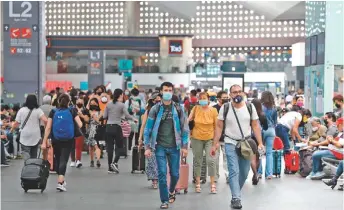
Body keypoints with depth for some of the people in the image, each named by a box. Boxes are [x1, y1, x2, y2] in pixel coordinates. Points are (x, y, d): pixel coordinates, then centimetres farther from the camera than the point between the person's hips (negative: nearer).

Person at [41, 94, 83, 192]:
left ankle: (61, 181, 30)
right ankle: (60, 182, -20)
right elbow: (80, 125, -6)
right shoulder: (72, 111, -1)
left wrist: (44, 141, -3)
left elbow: (48, 127, -4)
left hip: (56, 140, 2)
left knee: (58, 160, 17)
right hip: (68, 140, -2)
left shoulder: (53, 112, 1)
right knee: (63, 160, -5)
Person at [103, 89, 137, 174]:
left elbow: (104, 116, 5)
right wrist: (134, 119, 4)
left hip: (109, 127, 4)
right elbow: (127, 115, -13)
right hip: (117, 127, -4)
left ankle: (110, 168, 7)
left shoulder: (108, 104, 6)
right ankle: (115, 162, -10)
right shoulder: (122, 105, -5)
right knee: (119, 146, 10)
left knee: (109, 147, 6)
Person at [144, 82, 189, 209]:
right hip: (160, 147, -1)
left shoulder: (178, 109, 2)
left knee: (175, 174, 6)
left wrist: (184, 146, -1)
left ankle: (172, 191, 37)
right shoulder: (155, 109, -1)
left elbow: (184, 128, 5)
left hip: (174, 147, 1)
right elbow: (148, 129, 1)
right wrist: (147, 147, -5)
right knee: (162, 174, -3)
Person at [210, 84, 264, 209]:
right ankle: (236, 198, -8)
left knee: (244, 173, 8)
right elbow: (219, 127, 0)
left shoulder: (250, 107, 0)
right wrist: (215, 144, -6)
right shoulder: (225, 108, -3)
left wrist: (260, 143, -4)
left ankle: (235, 193, 29)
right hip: (231, 144, -2)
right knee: (234, 172, -10)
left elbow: (255, 126, 3)